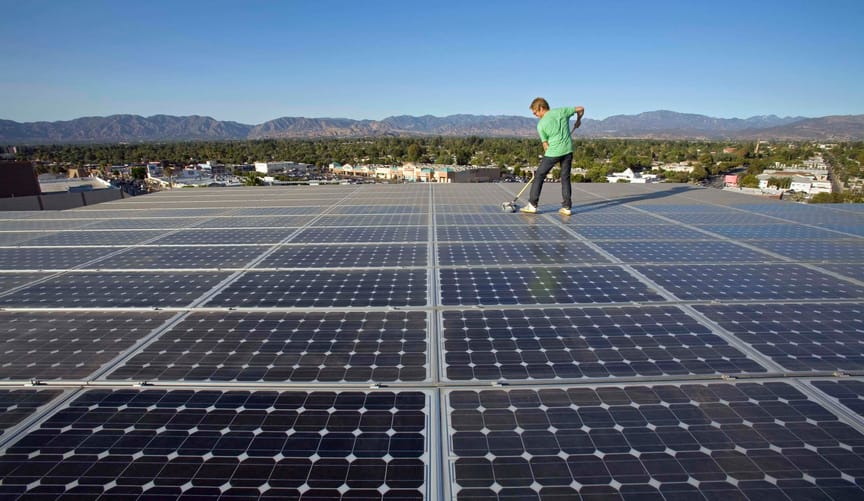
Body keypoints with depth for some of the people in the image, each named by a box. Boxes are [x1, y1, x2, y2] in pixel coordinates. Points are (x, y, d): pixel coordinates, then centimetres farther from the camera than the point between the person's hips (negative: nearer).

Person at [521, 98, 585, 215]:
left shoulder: (541, 124, -4)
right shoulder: (562, 111, 5)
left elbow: (545, 145, -3)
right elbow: (580, 109, 13)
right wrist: (578, 121, 30)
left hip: (552, 152, -4)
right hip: (568, 150, 4)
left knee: (539, 176, 7)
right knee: (565, 178, 12)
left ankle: (532, 205, 6)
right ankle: (566, 207, 12)